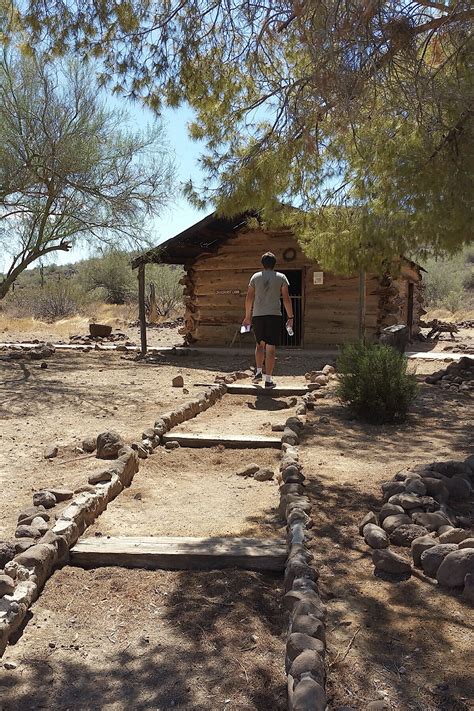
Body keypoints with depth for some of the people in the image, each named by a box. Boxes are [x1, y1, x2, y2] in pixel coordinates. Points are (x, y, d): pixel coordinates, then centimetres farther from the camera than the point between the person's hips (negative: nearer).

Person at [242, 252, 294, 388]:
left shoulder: (255, 277, 8)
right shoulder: (281, 277, 4)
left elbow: (249, 297, 8)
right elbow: (286, 298, -1)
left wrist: (247, 316, 15)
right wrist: (290, 317, 4)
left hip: (257, 315, 2)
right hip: (274, 315, -2)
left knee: (260, 344, 21)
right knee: (271, 347, -1)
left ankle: (258, 372, 14)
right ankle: (268, 379, -2)